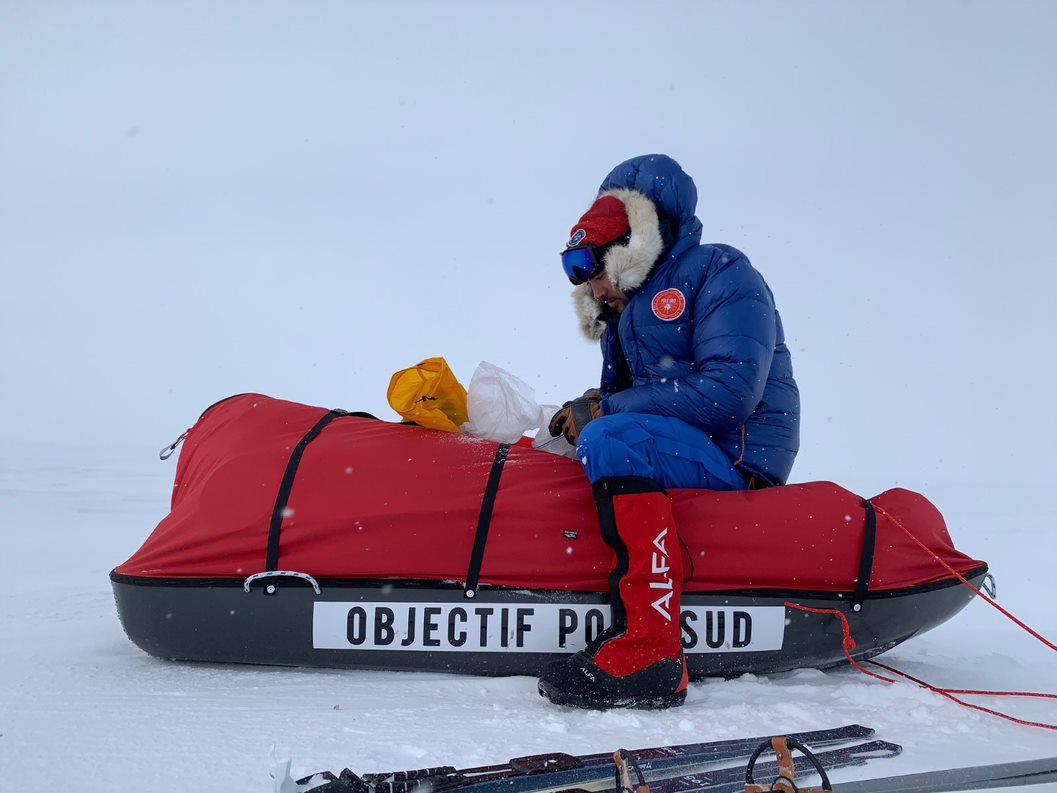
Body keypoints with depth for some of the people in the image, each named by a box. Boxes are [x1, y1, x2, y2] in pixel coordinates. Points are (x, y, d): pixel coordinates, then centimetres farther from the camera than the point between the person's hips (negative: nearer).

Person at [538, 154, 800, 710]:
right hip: (677, 449, 10)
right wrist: (586, 408, -6)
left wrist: (605, 412, -17)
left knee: (610, 440, -31)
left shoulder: (719, 274, -5)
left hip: (735, 458, -9)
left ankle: (651, 651, -40)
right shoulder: (624, 312, 21)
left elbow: (729, 392, -19)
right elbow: (622, 397, 18)